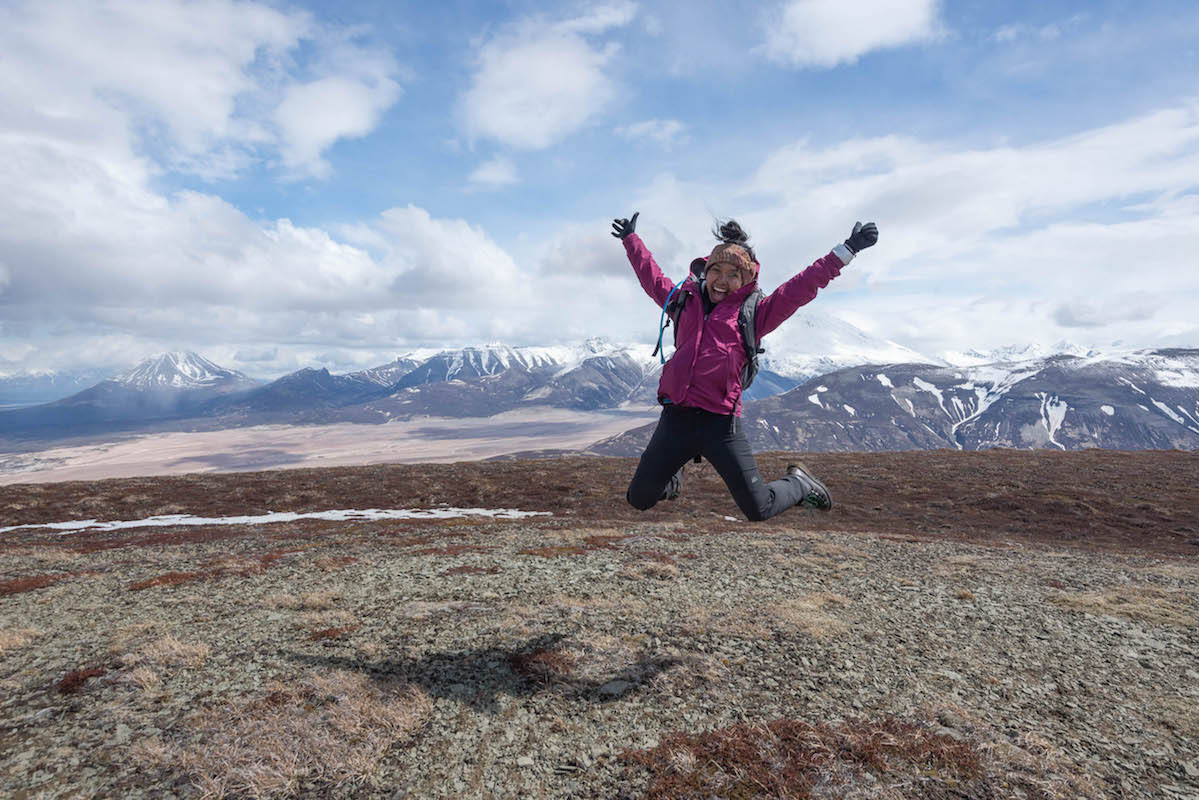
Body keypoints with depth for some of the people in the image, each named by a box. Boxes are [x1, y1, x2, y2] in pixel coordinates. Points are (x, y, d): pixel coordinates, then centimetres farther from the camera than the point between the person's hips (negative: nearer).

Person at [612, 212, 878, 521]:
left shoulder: (753, 313, 6)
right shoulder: (685, 300, 15)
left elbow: (800, 288, 4)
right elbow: (652, 277, 30)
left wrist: (847, 250, 2)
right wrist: (631, 239, 41)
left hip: (721, 424, -3)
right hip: (675, 418, 3)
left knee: (759, 510, -3)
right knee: (638, 499, 8)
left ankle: (798, 483, 33)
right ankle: (672, 479, 44)